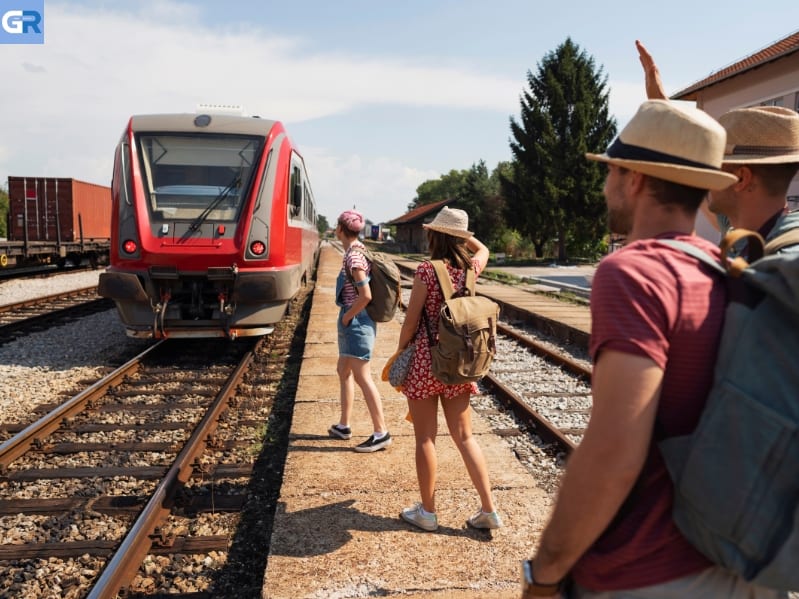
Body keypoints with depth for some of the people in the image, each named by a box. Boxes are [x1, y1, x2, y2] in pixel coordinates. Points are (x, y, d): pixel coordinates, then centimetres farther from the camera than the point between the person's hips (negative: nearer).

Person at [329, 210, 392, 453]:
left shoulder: (353, 257, -19)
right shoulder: (358, 251, 11)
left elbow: (365, 296, -25)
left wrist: (346, 316, -12)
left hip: (356, 321, -10)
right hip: (353, 321, 10)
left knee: (362, 377, -5)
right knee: (343, 371, 18)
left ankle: (381, 433, 1)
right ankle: (344, 425, 29)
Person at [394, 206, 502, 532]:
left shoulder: (426, 271, -13)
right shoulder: (470, 269, 2)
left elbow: (411, 321, -11)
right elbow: (483, 250, 27)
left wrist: (398, 354, 2)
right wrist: (461, 233, 19)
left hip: (425, 361, -5)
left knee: (425, 438, 7)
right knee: (464, 436, 13)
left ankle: (427, 511, 18)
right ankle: (489, 510, 16)